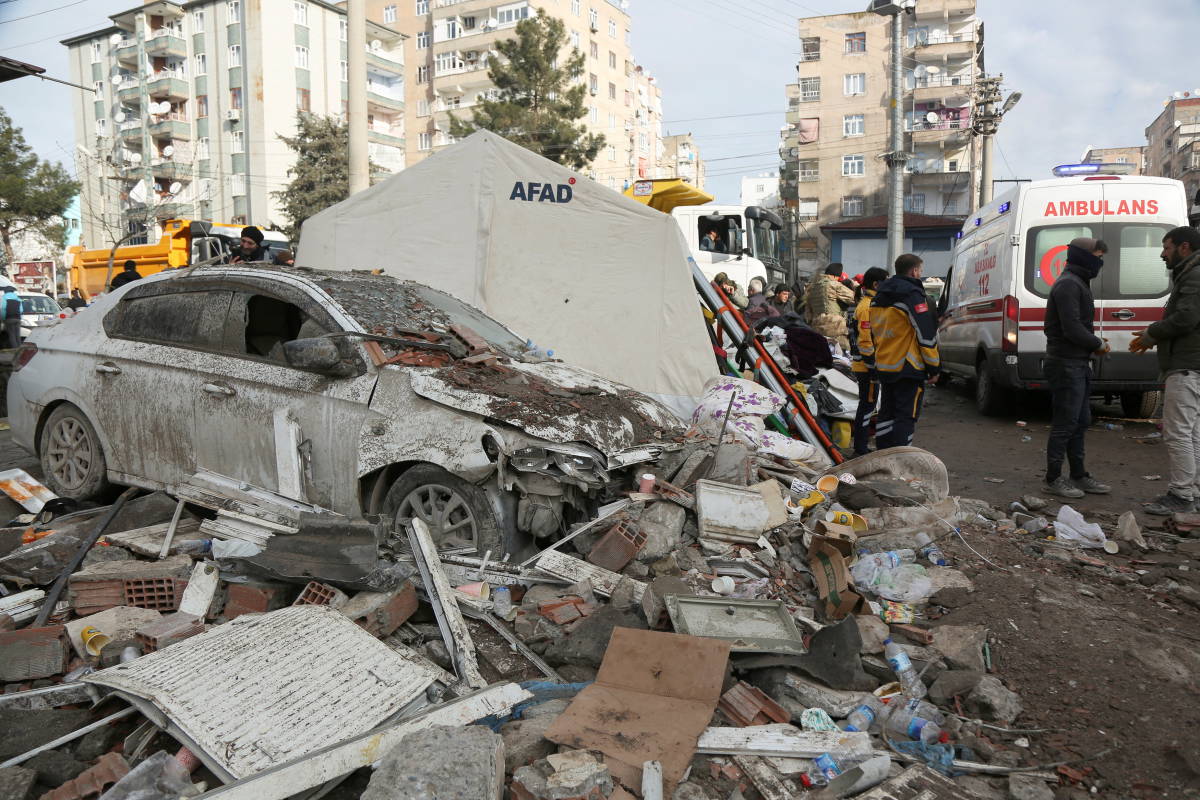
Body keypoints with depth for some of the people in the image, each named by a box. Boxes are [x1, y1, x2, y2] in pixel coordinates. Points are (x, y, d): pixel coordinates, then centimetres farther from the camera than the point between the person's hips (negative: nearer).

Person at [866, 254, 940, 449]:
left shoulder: (878, 298, 14)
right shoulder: (913, 296, -12)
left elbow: (873, 335, 20)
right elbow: (927, 335, -14)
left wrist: (872, 363, 24)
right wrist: (934, 367, -8)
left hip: (884, 367, 8)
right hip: (908, 368, -8)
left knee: (887, 413, 15)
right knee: (906, 416, -4)